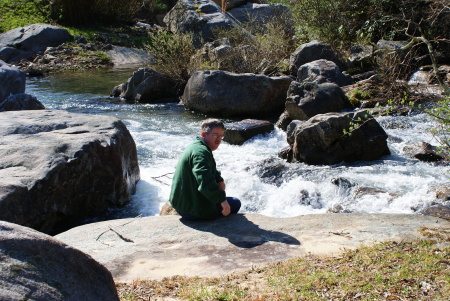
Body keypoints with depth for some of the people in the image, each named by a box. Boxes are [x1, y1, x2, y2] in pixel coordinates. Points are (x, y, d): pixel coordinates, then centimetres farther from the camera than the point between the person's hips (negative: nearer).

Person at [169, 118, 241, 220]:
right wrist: (222, 199, -29)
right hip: (194, 210, -10)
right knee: (236, 203, 4)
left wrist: (220, 181, 7)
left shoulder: (195, 147, 15)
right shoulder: (201, 152, -21)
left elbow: (213, 173, 27)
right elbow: (205, 181, -35)